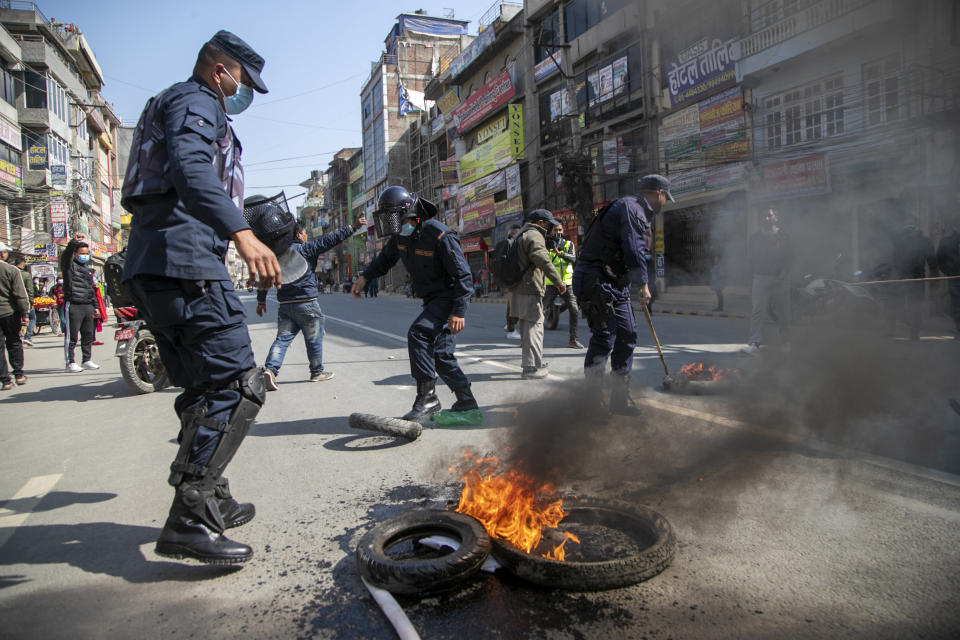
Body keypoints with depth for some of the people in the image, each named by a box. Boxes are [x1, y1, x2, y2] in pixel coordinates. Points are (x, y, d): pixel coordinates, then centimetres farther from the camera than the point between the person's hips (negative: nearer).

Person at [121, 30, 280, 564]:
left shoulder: (175, 105, 33)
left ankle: (212, 502, 23)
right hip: (185, 261, -11)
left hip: (153, 266, 11)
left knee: (207, 389, 15)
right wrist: (241, 232, -36)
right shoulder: (196, 101, 0)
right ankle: (189, 520, -16)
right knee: (238, 385, -15)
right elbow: (189, 169, -22)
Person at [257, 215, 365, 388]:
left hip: (284, 304, 5)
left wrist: (261, 301, 22)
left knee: (283, 338, 7)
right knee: (314, 338, 8)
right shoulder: (306, 248, -6)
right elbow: (331, 239, -9)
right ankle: (317, 372, 19)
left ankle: (270, 369, -12)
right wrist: (353, 227, -7)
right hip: (306, 303, -5)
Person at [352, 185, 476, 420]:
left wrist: (459, 312, -27)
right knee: (441, 355, 8)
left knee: (417, 334, -25)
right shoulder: (402, 234, 1)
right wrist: (365, 277, 8)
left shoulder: (439, 235, -23)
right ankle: (466, 403, 20)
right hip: (432, 299, 9)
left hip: (449, 297, -9)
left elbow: (462, 274, -22)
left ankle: (427, 397, -19)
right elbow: (386, 257, 22)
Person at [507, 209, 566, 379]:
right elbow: (543, 260, -25)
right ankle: (531, 367, -8)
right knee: (534, 327, -7)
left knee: (526, 327, 19)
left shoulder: (520, 235, 24)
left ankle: (529, 362, 30)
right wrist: (559, 281, -24)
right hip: (529, 290, -10)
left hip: (516, 290, 10)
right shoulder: (534, 235, -10)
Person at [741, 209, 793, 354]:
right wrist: (755, 274, 2)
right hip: (761, 278, 0)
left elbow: (789, 259, 2)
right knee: (757, 310, -14)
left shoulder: (783, 238, 6)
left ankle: (785, 342, 22)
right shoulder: (755, 239, 9)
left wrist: (781, 276, -9)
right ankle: (754, 343, -20)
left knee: (783, 312, 6)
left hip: (781, 280, 0)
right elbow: (750, 259, 11)